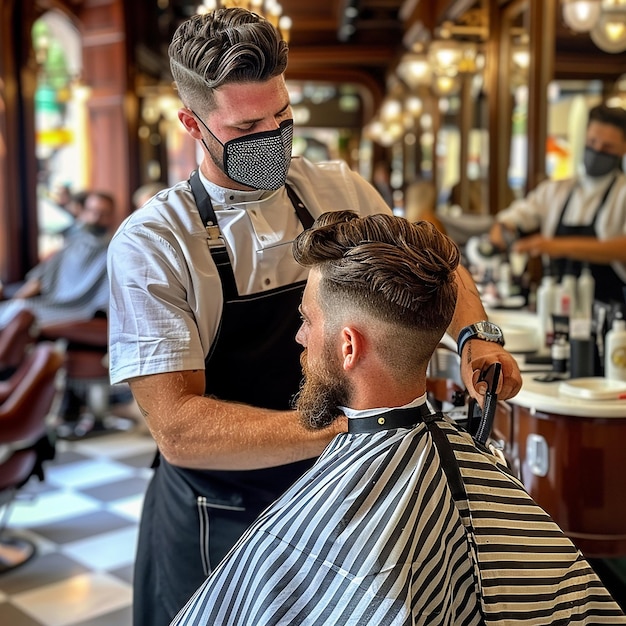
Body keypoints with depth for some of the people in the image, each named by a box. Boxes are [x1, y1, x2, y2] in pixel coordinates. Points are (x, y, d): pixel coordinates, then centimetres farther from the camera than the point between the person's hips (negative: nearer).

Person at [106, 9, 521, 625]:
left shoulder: (339, 191, -4)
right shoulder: (150, 243, -18)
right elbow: (178, 428, -26)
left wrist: (475, 334, -10)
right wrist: (346, 428, -34)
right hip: (221, 522, -4)